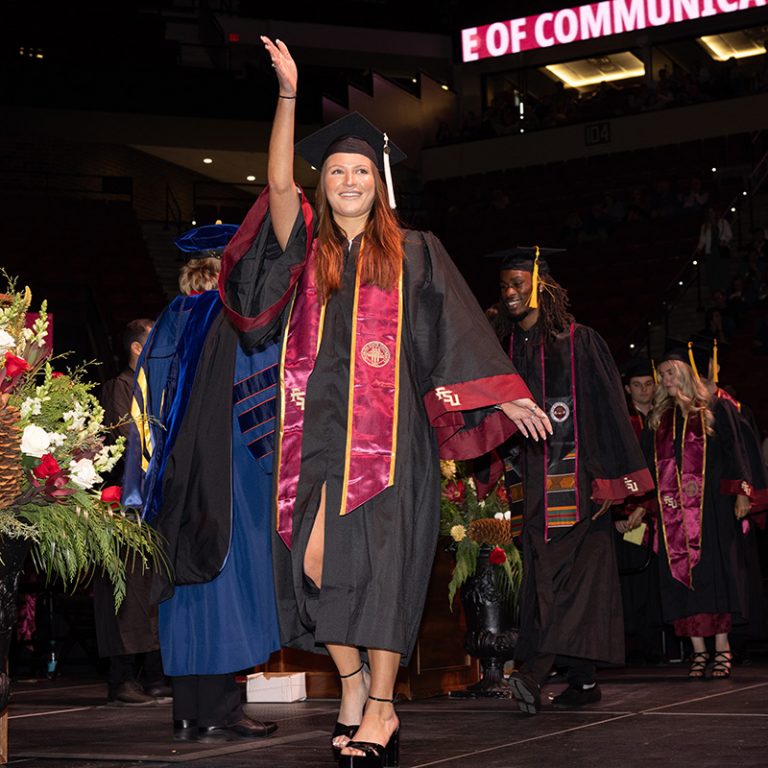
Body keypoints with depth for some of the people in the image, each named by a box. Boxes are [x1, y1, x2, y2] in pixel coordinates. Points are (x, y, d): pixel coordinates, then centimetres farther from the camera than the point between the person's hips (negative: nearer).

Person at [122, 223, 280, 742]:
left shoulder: (170, 321, 12)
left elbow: (147, 402, 14)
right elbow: (260, 395, -8)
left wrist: (166, 470, 18)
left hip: (175, 478, 7)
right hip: (227, 477, -6)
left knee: (186, 590, 8)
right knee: (225, 583, -4)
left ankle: (188, 714, 11)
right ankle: (219, 713, -3)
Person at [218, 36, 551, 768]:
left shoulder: (413, 253, 10)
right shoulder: (308, 248, 13)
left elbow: (457, 327, 3)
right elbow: (278, 183, -3)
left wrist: (507, 394, -8)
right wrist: (288, 91, -12)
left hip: (386, 426, -2)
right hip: (318, 425, 2)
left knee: (379, 557, -7)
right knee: (317, 560, -4)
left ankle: (381, 706, -2)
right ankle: (352, 686, 11)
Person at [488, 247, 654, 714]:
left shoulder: (580, 343, 0)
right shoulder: (505, 347, 14)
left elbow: (608, 410, -3)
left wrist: (608, 478, -9)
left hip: (572, 474, -5)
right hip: (527, 478, 5)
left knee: (561, 569, -14)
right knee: (543, 569, 3)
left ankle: (533, 674, -23)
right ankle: (584, 680, 9)